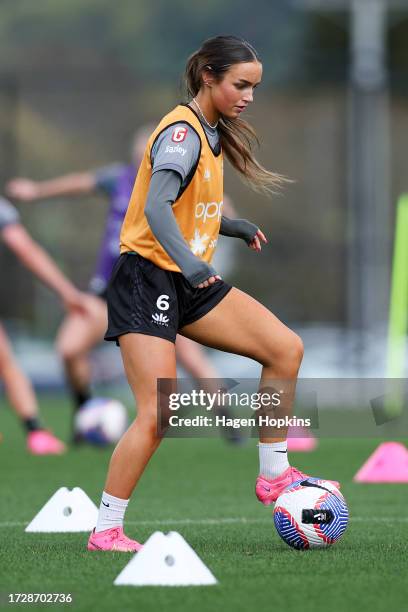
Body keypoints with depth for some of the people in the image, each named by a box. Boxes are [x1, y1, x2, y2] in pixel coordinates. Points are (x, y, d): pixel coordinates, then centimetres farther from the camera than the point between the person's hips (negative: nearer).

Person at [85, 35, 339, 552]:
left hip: (190, 281, 9)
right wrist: (188, 261, -43)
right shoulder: (181, 132, -16)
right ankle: (106, 532, -7)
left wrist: (235, 228, 20)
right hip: (146, 281, -9)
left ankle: (273, 475, 6)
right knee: (157, 414, -16)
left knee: (286, 348, -2)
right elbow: (156, 207, -31)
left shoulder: (211, 134, 13)